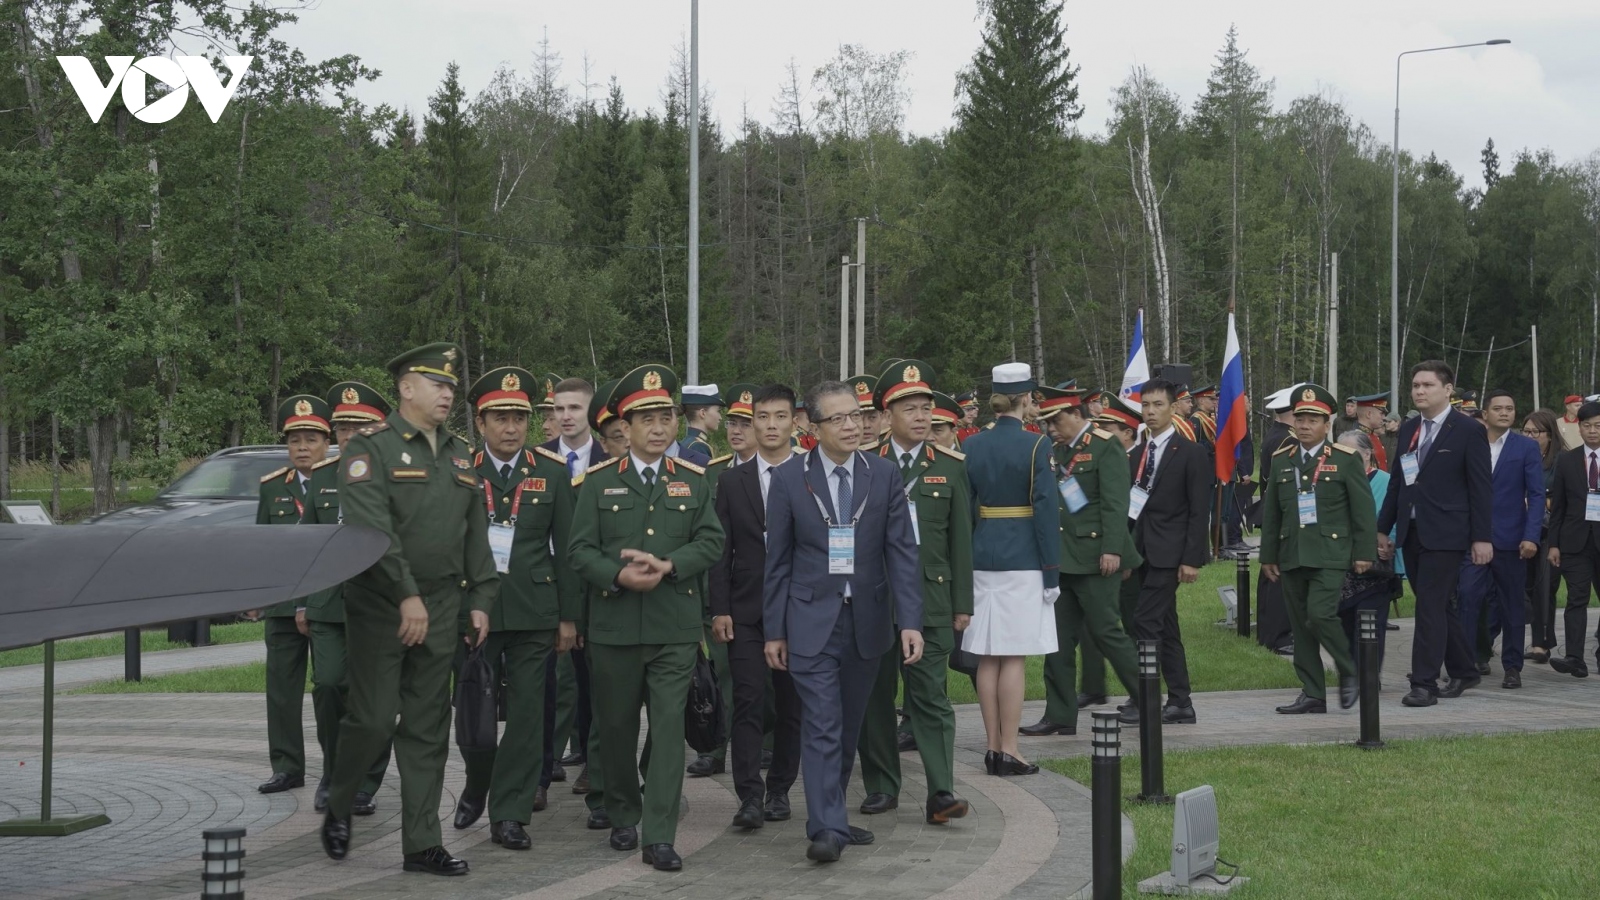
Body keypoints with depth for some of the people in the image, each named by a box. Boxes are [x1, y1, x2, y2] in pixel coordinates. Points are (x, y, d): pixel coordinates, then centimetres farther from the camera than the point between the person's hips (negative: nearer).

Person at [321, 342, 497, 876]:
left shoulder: (460, 456, 15)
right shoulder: (371, 448, -6)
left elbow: (476, 535, 17)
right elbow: (371, 528, -17)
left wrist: (480, 599, 8)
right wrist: (407, 596, -22)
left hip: (441, 610, 6)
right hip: (381, 607, -6)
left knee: (428, 730, 6)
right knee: (372, 720, -5)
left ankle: (422, 844, 10)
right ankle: (337, 810, 21)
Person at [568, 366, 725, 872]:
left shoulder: (694, 480, 8)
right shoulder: (599, 481, 5)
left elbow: (711, 542, 0)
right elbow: (581, 549, 0)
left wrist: (667, 565, -16)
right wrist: (619, 576, -18)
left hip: (675, 627, 0)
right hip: (614, 626, 0)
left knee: (669, 727, -5)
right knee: (616, 726, 10)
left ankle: (658, 837, -4)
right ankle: (623, 818, 29)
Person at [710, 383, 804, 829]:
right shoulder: (732, 480, 7)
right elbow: (721, 550, 4)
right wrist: (719, 609, -3)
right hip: (746, 610, 0)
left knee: (791, 705, 7)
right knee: (748, 702, -7)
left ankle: (779, 789, 18)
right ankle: (750, 796, -8)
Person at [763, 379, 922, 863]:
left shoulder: (885, 475, 1)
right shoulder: (789, 479, -2)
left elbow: (902, 552, -2)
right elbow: (778, 560, 2)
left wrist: (910, 621, -10)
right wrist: (774, 631, 1)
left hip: (866, 620, 2)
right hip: (812, 620, -2)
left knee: (849, 727, 12)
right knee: (821, 727, -9)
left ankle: (832, 813, 26)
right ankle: (826, 828, -10)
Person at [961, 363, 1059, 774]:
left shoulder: (972, 445, 5)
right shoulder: (1036, 445, -8)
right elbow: (1046, 509, -10)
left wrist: (964, 564, 13)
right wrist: (1051, 571, -6)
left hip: (982, 555, 5)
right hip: (1023, 556, -5)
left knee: (988, 657, 8)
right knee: (1015, 658, -3)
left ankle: (993, 748, 12)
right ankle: (1009, 751, -2)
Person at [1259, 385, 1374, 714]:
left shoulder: (1346, 460, 0)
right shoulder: (1281, 461, 11)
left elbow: (1363, 510, -1)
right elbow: (1270, 512, 14)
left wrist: (1364, 552, -5)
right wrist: (1268, 555, 11)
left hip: (1330, 554, -5)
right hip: (1291, 555, 5)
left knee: (1319, 614, -18)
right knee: (1300, 625, 5)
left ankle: (1349, 671, 6)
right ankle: (1312, 694, 12)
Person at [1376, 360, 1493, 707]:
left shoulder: (1468, 430, -6)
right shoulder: (1408, 429, 11)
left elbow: (1481, 488, -7)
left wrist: (1482, 537, -11)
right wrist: (1383, 528, 12)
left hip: (1444, 534, -6)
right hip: (1411, 532, 6)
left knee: (1430, 607, -9)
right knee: (1436, 606, 13)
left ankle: (1424, 684, -6)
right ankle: (1463, 670, 27)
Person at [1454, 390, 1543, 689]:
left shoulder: (1527, 447, 2)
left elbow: (1536, 494, -2)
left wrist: (1531, 536, -12)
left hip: (1510, 540, 0)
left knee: (1511, 606, 7)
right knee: (1466, 598, -11)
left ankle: (1512, 667, 16)